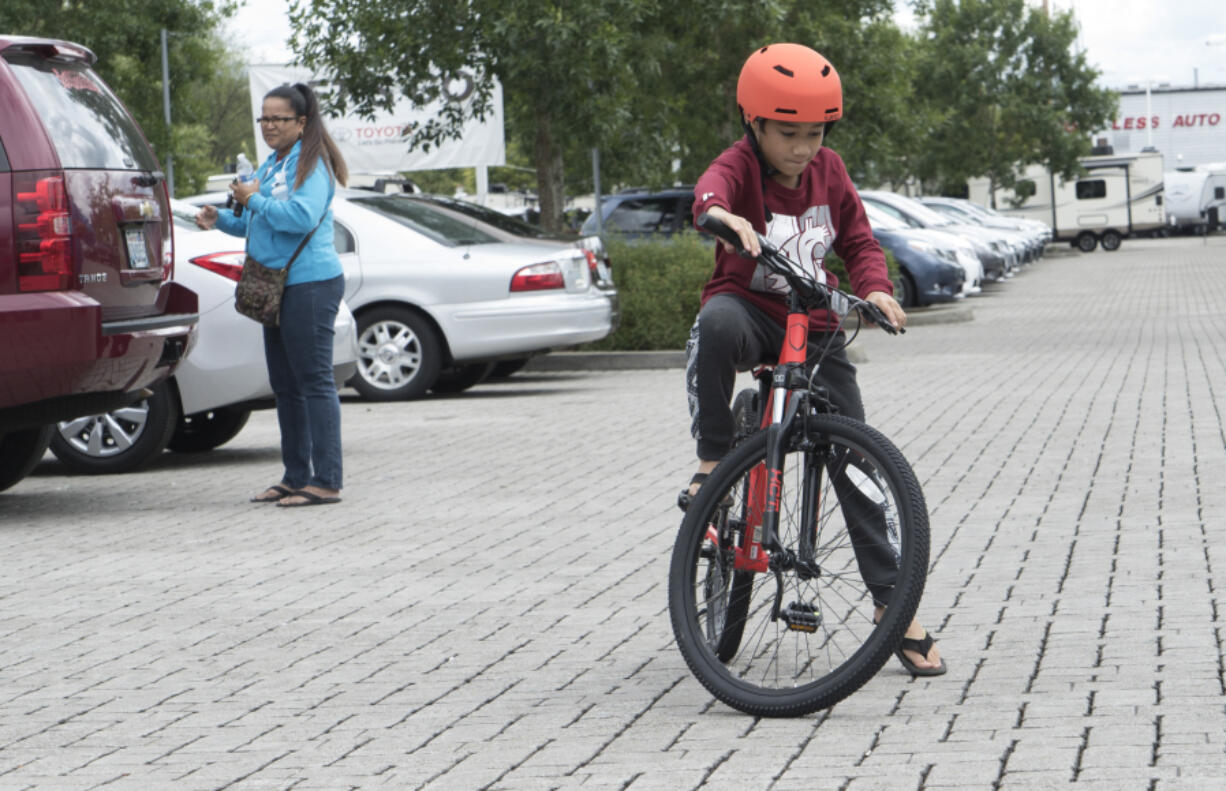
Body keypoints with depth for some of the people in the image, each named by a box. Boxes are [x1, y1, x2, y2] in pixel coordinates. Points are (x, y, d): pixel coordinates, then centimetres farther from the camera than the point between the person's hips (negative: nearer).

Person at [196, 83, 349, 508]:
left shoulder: (311, 165, -10)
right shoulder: (271, 165, 19)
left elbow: (302, 217, -24)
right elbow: (258, 225, 28)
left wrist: (254, 200, -15)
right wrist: (221, 220, 11)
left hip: (310, 285, -10)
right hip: (278, 285, 10)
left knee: (314, 380, -10)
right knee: (285, 385, 13)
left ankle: (326, 481, -9)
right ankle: (296, 477, 21)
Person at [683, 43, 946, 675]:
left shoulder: (829, 172, 3)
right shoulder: (740, 165, -12)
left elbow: (858, 239, 9)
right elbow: (711, 189, -36)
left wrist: (874, 286, -13)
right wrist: (721, 213, -61)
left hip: (815, 325, 3)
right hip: (751, 308, -3)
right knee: (717, 322, -42)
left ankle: (892, 602, 4)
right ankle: (712, 462, -27)